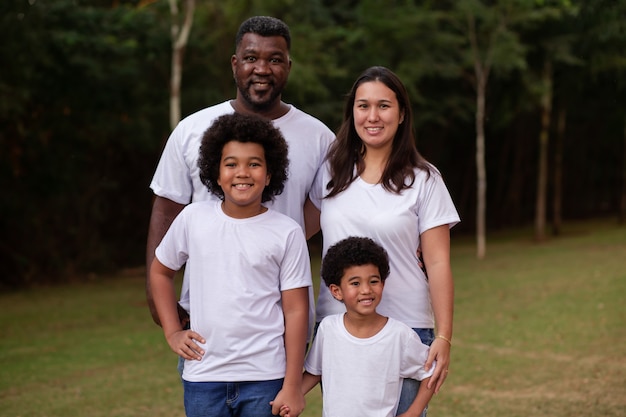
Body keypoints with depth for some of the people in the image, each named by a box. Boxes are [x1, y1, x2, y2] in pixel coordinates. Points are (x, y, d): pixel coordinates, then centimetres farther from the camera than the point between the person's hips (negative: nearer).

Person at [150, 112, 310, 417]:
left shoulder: (287, 233, -5)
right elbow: (160, 271, 16)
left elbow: (295, 311, -4)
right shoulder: (192, 219, 1)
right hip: (203, 378, 2)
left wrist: (292, 387, -5)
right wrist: (172, 332, 7)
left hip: (265, 379, -2)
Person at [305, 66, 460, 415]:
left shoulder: (423, 180, -2)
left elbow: (438, 263, -4)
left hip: (404, 327, -3)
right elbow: (302, 228, 17)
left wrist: (444, 337, -9)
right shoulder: (331, 172, 6)